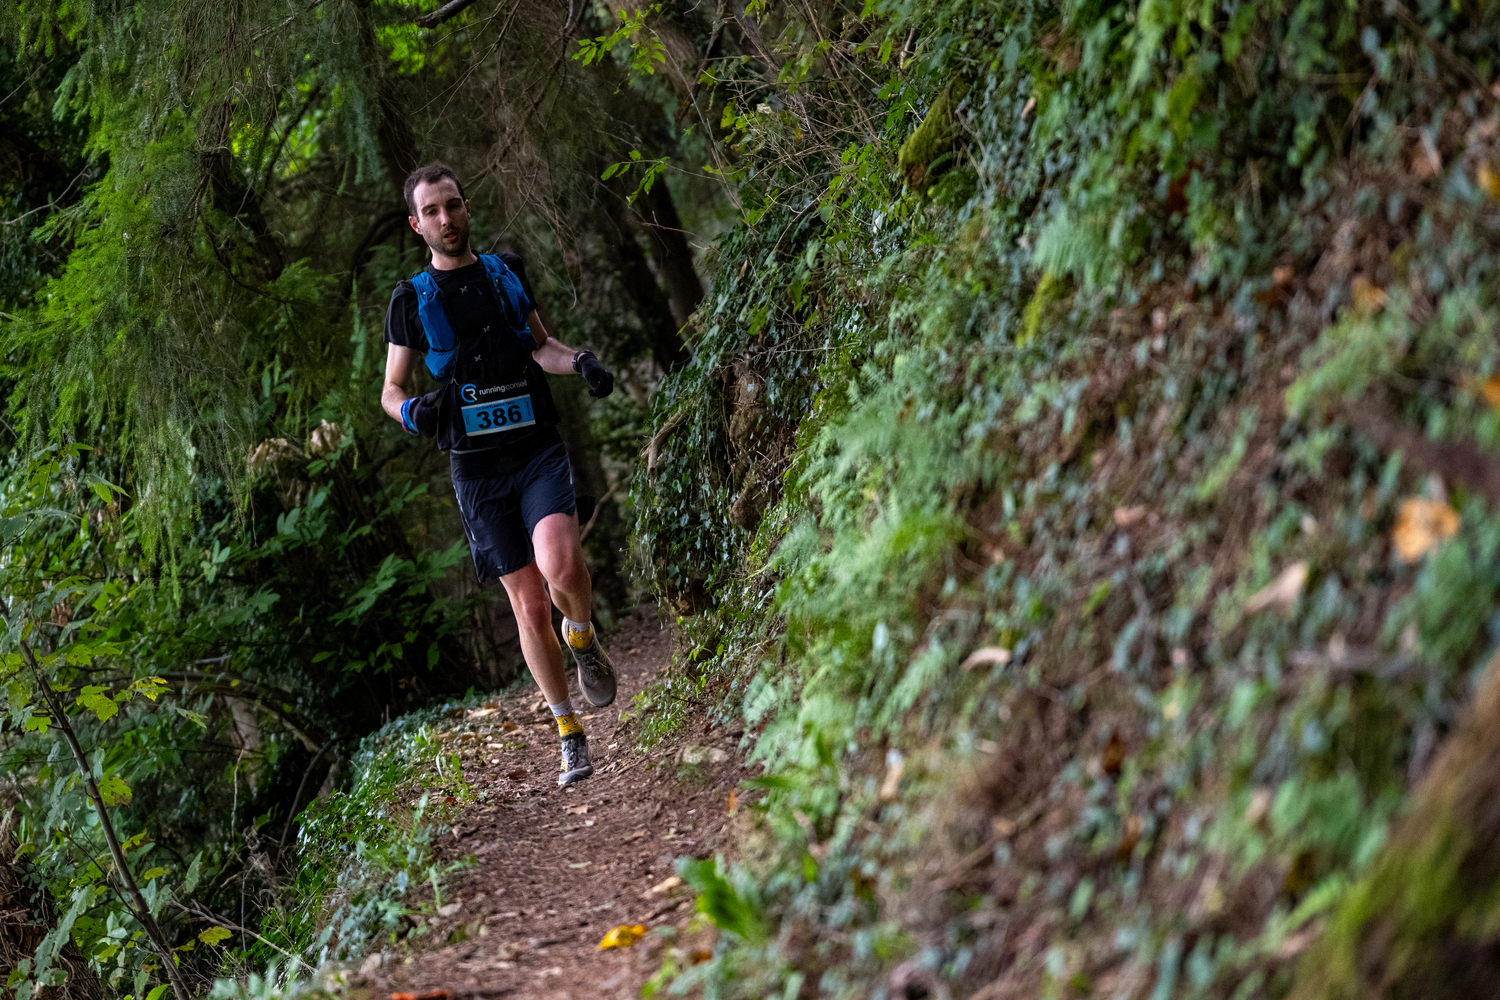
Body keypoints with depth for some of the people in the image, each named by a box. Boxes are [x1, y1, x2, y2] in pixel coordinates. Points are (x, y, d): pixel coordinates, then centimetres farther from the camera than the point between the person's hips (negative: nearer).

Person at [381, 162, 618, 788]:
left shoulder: (507, 272, 9)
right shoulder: (411, 300, 4)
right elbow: (391, 389, 9)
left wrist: (578, 361, -1)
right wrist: (410, 410, -14)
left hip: (538, 449, 0)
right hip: (477, 470, 0)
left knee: (560, 565, -27)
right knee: (530, 607, -1)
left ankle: (583, 636, 7)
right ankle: (571, 738, 13)